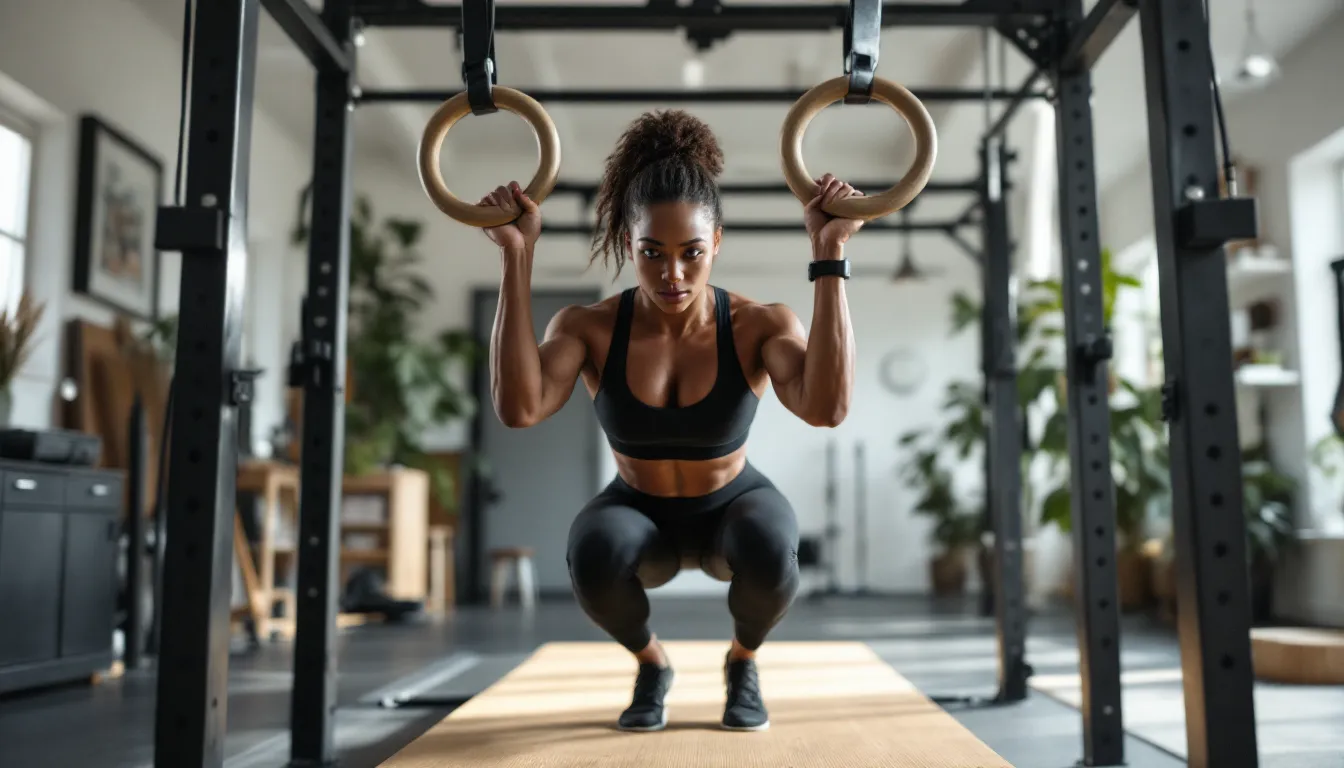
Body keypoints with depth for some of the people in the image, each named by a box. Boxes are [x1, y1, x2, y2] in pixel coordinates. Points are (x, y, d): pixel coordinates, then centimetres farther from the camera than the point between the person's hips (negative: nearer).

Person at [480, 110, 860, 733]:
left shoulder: (761, 325, -24)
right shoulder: (589, 327, -22)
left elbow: (826, 407, -43)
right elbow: (518, 408, -40)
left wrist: (828, 256, -45)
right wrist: (517, 258, -41)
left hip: (732, 508, 0)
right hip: (639, 514, 1)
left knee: (771, 552, -36)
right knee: (593, 556, -35)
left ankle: (742, 661, 1)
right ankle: (650, 664, 1)